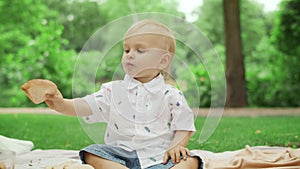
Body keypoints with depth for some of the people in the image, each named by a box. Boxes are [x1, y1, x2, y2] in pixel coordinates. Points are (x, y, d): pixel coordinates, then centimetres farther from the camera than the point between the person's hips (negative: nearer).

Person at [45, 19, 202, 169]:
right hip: (119, 153, 2)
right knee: (91, 154, -22)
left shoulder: (171, 95, 4)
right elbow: (86, 106, -2)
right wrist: (61, 104, -20)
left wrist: (176, 145, -12)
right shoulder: (113, 90, 8)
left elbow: (183, 127, 7)